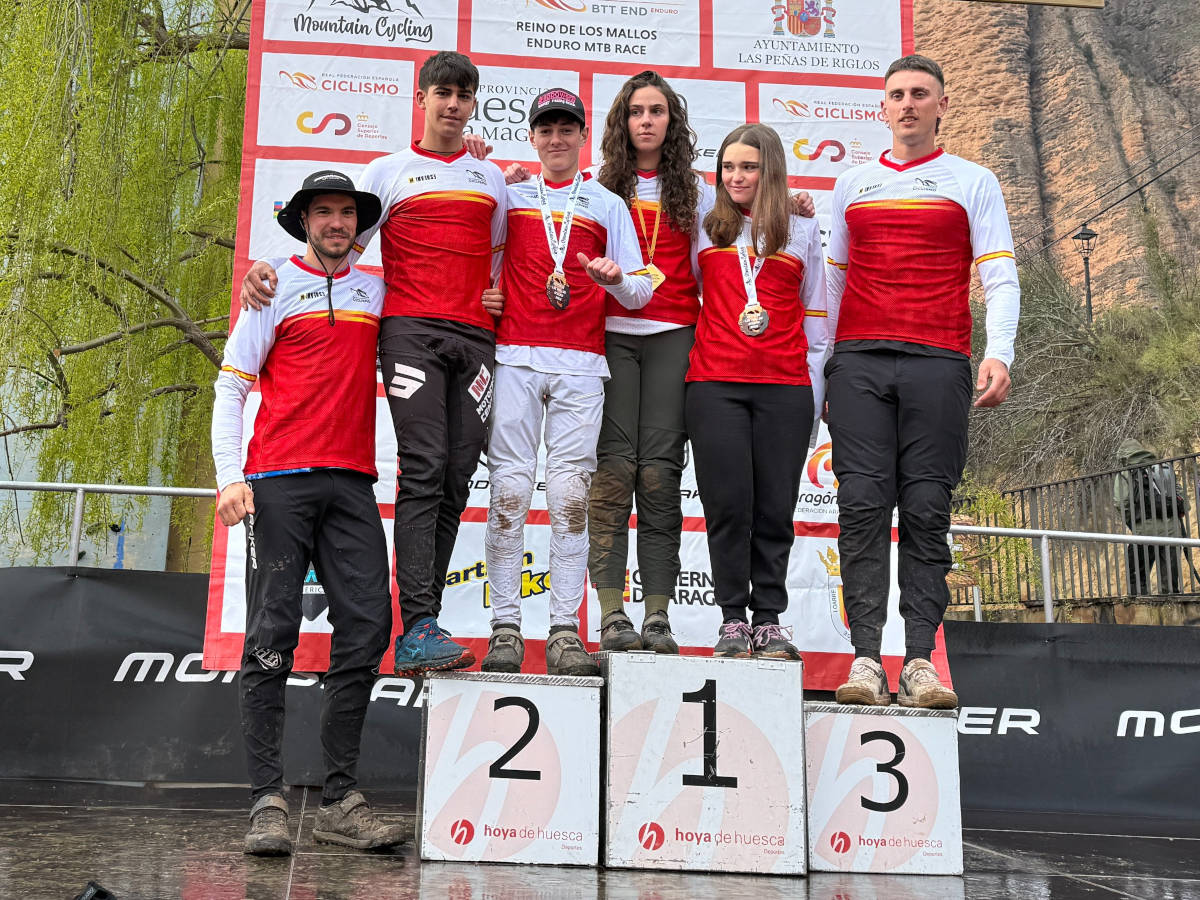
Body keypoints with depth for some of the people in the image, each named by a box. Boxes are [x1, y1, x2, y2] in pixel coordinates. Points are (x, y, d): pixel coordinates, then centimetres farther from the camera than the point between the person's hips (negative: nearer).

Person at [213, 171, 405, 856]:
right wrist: (229, 476, -8)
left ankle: (341, 799, 3)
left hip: (352, 485, 3)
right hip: (279, 481, -3)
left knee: (367, 627, -4)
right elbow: (232, 386, 5)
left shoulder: (377, 291, 19)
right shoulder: (275, 287, 10)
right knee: (273, 633, -6)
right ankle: (268, 801, -2)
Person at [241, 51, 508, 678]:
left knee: (457, 476, -4)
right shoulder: (389, 172, 16)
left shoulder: (491, 177, 25)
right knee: (424, 467, -18)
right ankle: (418, 630, -22)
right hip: (410, 328, -3)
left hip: (475, 337, 4)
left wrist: (502, 297, 10)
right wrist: (270, 267, -6)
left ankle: (422, 621, 0)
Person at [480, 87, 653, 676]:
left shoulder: (608, 205, 18)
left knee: (571, 494, -5)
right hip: (515, 356, 0)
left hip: (581, 363, 0)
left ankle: (566, 633, -2)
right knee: (509, 488, -7)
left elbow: (640, 294, 13)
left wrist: (616, 279, -11)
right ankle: (505, 628, -3)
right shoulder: (507, 195, 18)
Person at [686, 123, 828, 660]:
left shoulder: (803, 232, 14)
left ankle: (769, 620, 9)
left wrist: (815, 397, 8)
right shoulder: (704, 230, 14)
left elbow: (815, 318, 13)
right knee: (728, 504, -5)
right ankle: (733, 618, 6)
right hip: (715, 383, 0)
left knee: (775, 506, 0)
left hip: (784, 386, 0)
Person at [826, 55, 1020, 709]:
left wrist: (998, 353, -10)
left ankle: (920, 662, -4)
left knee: (926, 510, -5)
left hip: (937, 362, -1)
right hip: (859, 360, 2)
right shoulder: (851, 185, 21)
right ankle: (865, 660, -9)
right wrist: (819, 370, 12)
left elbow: (999, 277, 6)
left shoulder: (973, 182, 14)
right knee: (863, 504, -8)